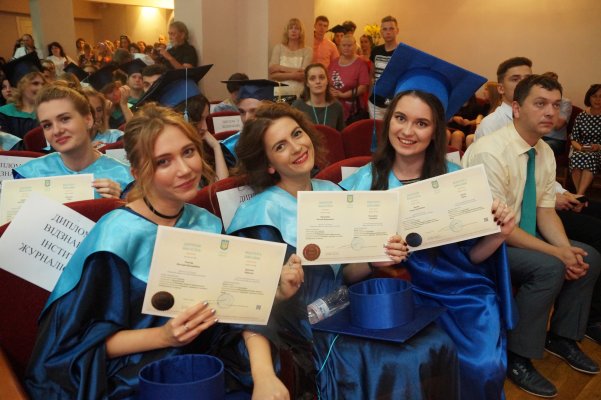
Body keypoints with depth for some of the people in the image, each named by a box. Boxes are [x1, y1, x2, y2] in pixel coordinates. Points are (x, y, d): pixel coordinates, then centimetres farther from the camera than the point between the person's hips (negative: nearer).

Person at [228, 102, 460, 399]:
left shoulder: (331, 192, 4)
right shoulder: (261, 213, -14)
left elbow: (342, 273, 9)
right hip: (303, 334, -5)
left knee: (435, 345, -11)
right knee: (397, 366, -20)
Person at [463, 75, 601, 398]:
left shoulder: (545, 153, 2)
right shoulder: (491, 152, -24)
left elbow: (545, 211, 5)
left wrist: (567, 249, -13)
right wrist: (556, 253, -23)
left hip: (522, 238, 9)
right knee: (549, 269, -27)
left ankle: (561, 337, 19)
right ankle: (516, 358, -10)